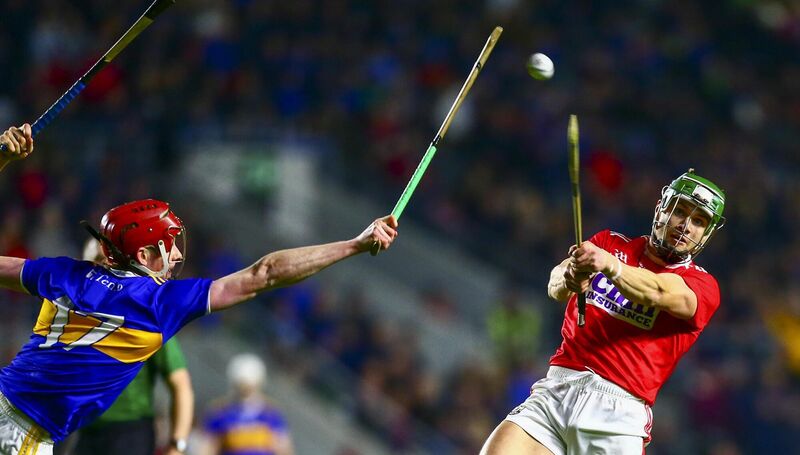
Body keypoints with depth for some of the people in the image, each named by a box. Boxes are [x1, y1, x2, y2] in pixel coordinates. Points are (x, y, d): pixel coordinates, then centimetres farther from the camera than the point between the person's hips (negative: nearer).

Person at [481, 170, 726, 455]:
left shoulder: (703, 286, 9)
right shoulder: (610, 243, 18)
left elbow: (659, 293, -14)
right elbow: (555, 288, -1)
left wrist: (611, 265, -34)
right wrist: (567, 279, -25)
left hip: (618, 412, -1)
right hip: (555, 388, 2)